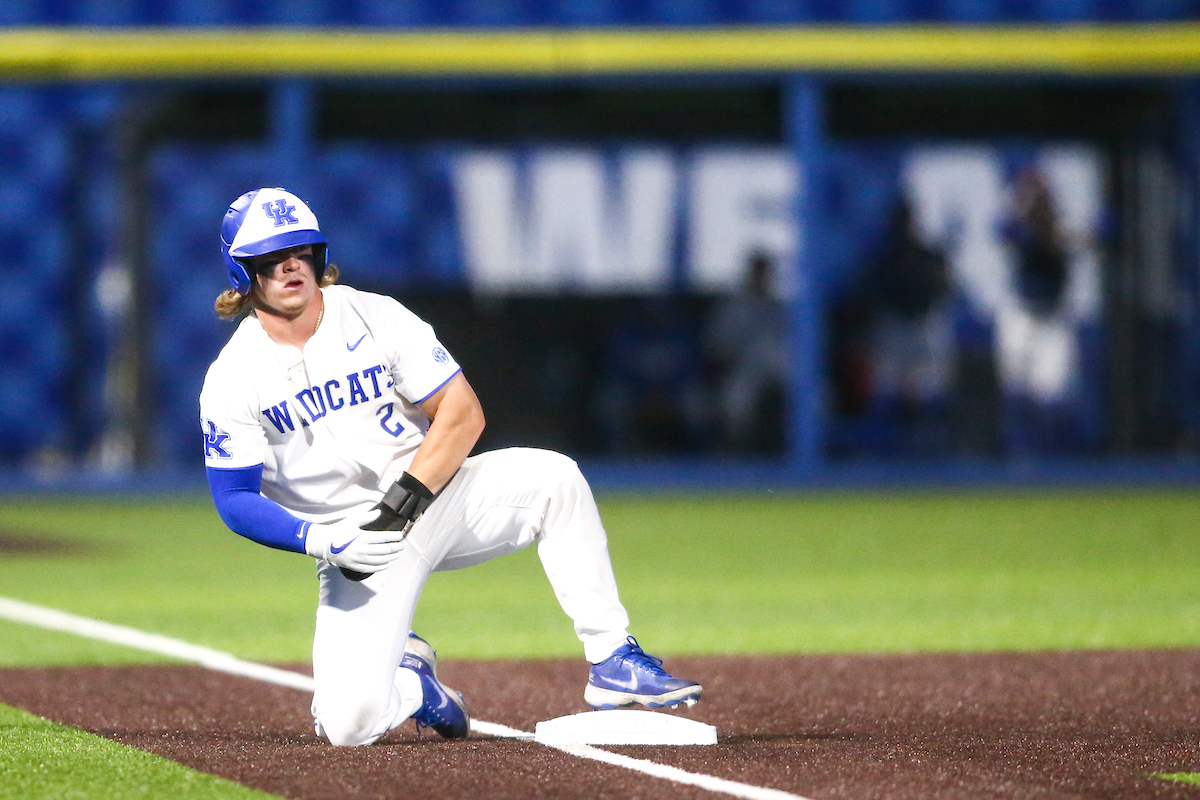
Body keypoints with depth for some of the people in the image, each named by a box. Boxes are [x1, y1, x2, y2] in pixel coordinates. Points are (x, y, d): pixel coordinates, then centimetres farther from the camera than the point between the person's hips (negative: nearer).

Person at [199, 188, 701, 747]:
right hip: (353, 539, -2)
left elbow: (463, 413, -7)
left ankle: (612, 662, -17)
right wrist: (321, 541, -26)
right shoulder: (230, 381, -8)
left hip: (433, 496, 2)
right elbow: (235, 501, -9)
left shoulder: (375, 317, -3)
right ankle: (410, 682, 16)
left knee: (552, 478, -25)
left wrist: (407, 495, -21)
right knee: (349, 723, -22)